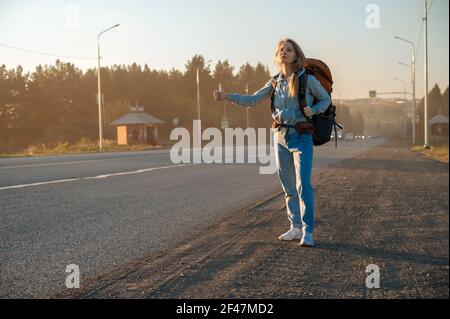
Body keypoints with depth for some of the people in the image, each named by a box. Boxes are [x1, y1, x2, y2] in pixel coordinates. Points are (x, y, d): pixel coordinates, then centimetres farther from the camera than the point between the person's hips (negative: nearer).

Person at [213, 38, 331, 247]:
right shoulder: (274, 83, 8)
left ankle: (308, 232, -7)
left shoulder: (308, 79, -4)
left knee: (303, 184, -12)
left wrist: (313, 110, -13)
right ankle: (295, 227, 20)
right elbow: (252, 100, 5)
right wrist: (227, 96, -7)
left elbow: (326, 99, 7)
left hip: (301, 137, -5)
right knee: (288, 186, 10)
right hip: (280, 136, 5)